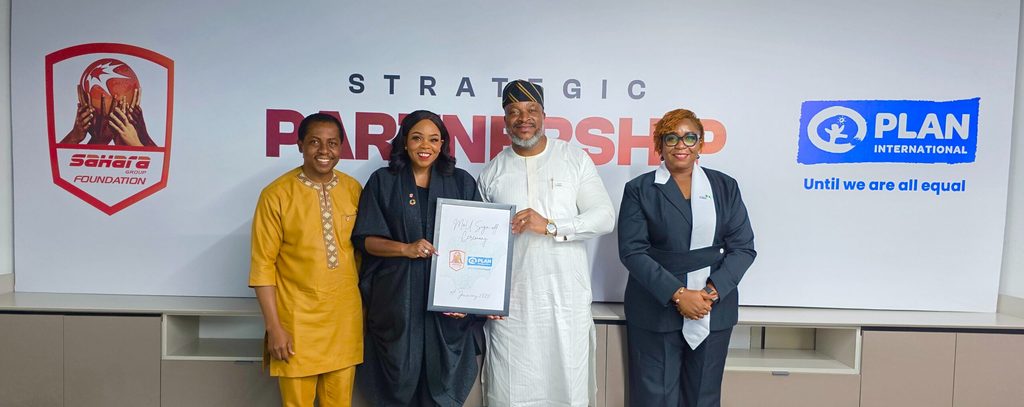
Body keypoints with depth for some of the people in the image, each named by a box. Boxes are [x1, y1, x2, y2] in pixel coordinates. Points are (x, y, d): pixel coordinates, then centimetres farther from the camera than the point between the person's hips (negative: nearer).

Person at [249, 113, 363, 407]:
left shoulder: (354, 190, 2)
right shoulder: (276, 194, -9)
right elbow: (263, 264, -7)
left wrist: (365, 305, 11)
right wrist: (274, 326, -10)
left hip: (345, 318, 3)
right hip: (297, 320, -3)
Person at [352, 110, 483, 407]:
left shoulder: (461, 182, 7)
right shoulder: (383, 182, 5)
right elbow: (364, 239, 2)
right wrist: (405, 248, -15)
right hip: (397, 299, 0)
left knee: (443, 379, 5)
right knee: (400, 378, 7)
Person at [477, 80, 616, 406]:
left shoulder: (575, 159, 4)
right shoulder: (492, 171, 9)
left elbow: (604, 217, -2)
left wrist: (551, 226, -15)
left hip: (566, 297, -1)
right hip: (510, 300, 1)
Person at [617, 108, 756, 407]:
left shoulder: (725, 187, 8)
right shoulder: (639, 190, 2)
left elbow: (743, 247, 3)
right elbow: (633, 251, -7)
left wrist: (712, 291, -11)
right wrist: (678, 294, -15)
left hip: (714, 312, 2)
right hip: (656, 312, -2)